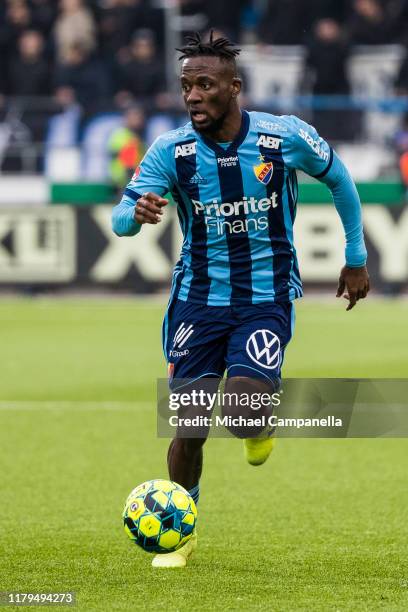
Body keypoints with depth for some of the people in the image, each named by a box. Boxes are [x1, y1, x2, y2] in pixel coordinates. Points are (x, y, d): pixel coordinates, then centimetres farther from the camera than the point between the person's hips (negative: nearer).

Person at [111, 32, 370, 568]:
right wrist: (138, 212, -42)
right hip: (199, 298, 2)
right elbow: (120, 219, -17)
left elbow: (339, 179, 8)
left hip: (267, 297, -2)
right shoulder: (170, 151, -10)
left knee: (242, 414, -21)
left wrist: (356, 258, 13)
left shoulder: (286, 137, -11)